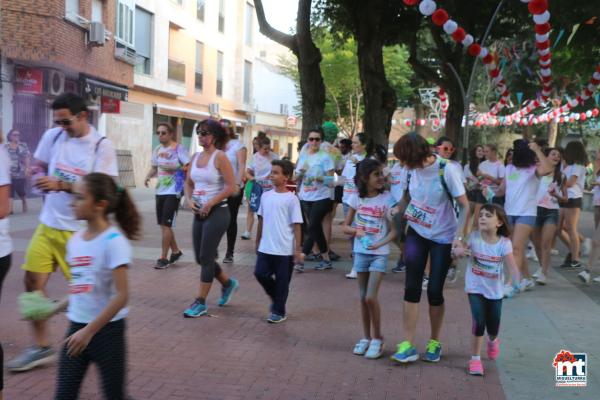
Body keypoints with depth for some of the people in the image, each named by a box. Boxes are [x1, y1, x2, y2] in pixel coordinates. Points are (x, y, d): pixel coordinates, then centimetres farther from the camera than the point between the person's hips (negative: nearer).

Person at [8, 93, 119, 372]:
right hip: (48, 224, 5)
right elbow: (38, 165, 17)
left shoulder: (101, 146, -13)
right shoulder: (52, 136, 2)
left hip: (80, 230, -5)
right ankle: (41, 347, 17)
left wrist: (60, 185, -27)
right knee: (32, 280, 4)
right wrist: (41, 178, -6)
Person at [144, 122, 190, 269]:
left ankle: (163, 258, 0)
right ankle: (175, 251, 29)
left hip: (173, 191, -7)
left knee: (166, 224, -8)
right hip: (160, 191, 7)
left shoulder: (178, 149, -10)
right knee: (163, 225, 12)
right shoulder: (157, 150, 10)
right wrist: (148, 176, 3)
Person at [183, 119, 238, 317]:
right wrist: (189, 200, -1)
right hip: (199, 213, 7)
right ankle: (228, 283, 36)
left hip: (217, 212, -7)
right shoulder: (195, 157, 9)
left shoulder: (220, 157, -11)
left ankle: (200, 303, 6)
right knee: (200, 258, 12)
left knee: (206, 257, -4)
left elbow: (231, 187, -16)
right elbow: (189, 183, 18)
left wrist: (210, 204, -17)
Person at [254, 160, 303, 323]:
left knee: (282, 281, 5)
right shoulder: (266, 196, 6)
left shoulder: (291, 199, -9)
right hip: (266, 247, 5)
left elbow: (297, 225, -8)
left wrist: (298, 250, -10)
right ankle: (275, 297, 27)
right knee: (260, 273, 0)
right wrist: (258, 242, 16)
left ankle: (279, 311, 20)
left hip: (284, 250, -5)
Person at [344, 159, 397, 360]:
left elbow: (394, 230, -7)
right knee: (363, 298, 10)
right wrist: (356, 231, -15)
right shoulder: (356, 198, 0)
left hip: (379, 254, -3)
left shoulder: (387, 198, -8)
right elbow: (345, 226, 6)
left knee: (371, 298, -10)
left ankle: (377, 338, 8)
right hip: (360, 252, 3)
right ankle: (366, 337, 24)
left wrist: (380, 243, -24)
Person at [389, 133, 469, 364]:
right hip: (416, 233, 4)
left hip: (443, 237, -4)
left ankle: (434, 342, 23)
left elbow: (465, 206, -16)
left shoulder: (447, 170, -22)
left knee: (435, 290, 3)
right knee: (411, 287, -2)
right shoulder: (413, 169, -8)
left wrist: (458, 237, -22)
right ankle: (408, 344, 2)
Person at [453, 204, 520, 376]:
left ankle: (493, 341, 51)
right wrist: (458, 250, -34)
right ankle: (475, 358, 4)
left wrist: (515, 285, -37)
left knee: (493, 327, 12)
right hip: (475, 288, -1)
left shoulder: (504, 243, -16)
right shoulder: (473, 237, -14)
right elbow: (457, 249, -10)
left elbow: (513, 267, -20)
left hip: (495, 290, 1)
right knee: (479, 322, -15)